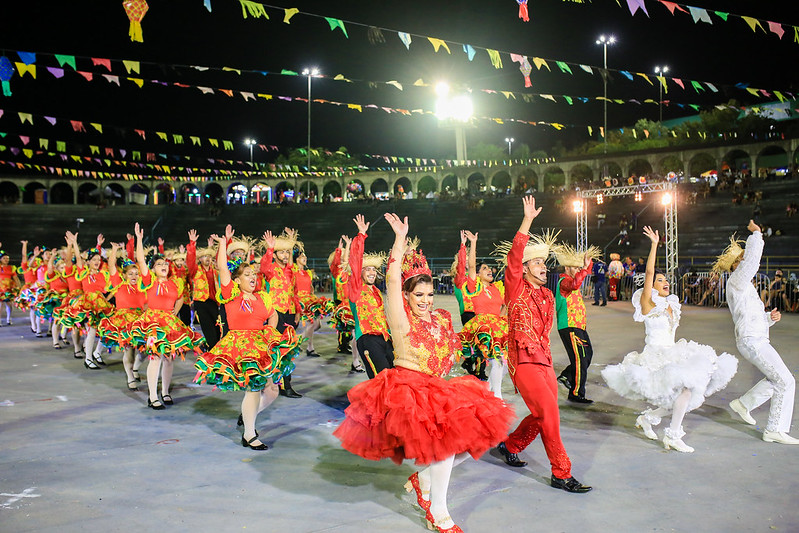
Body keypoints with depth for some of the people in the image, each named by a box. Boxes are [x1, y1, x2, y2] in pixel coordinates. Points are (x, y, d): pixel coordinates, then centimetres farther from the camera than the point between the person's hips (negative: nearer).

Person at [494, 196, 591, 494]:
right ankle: (561, 474, -3)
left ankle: (510, 445, 33)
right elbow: (514, 256, -20)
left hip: (544, 360, 7)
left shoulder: (547, 295, 16)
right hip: (523, 361, -7)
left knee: (543, 416, 8)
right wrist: (527, 221, -25)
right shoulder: (516, 289, -5)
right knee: (549, 413, -12)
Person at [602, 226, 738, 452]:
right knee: (688, 385, -24)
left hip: (671, 354, 8)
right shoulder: (648, 303, -6)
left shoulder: (670, 306, 14)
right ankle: (672, 436, -14)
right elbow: (648, 273, -18)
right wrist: (654, 245, -21)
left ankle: (647, 417, 17)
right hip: (656, 355, -8)